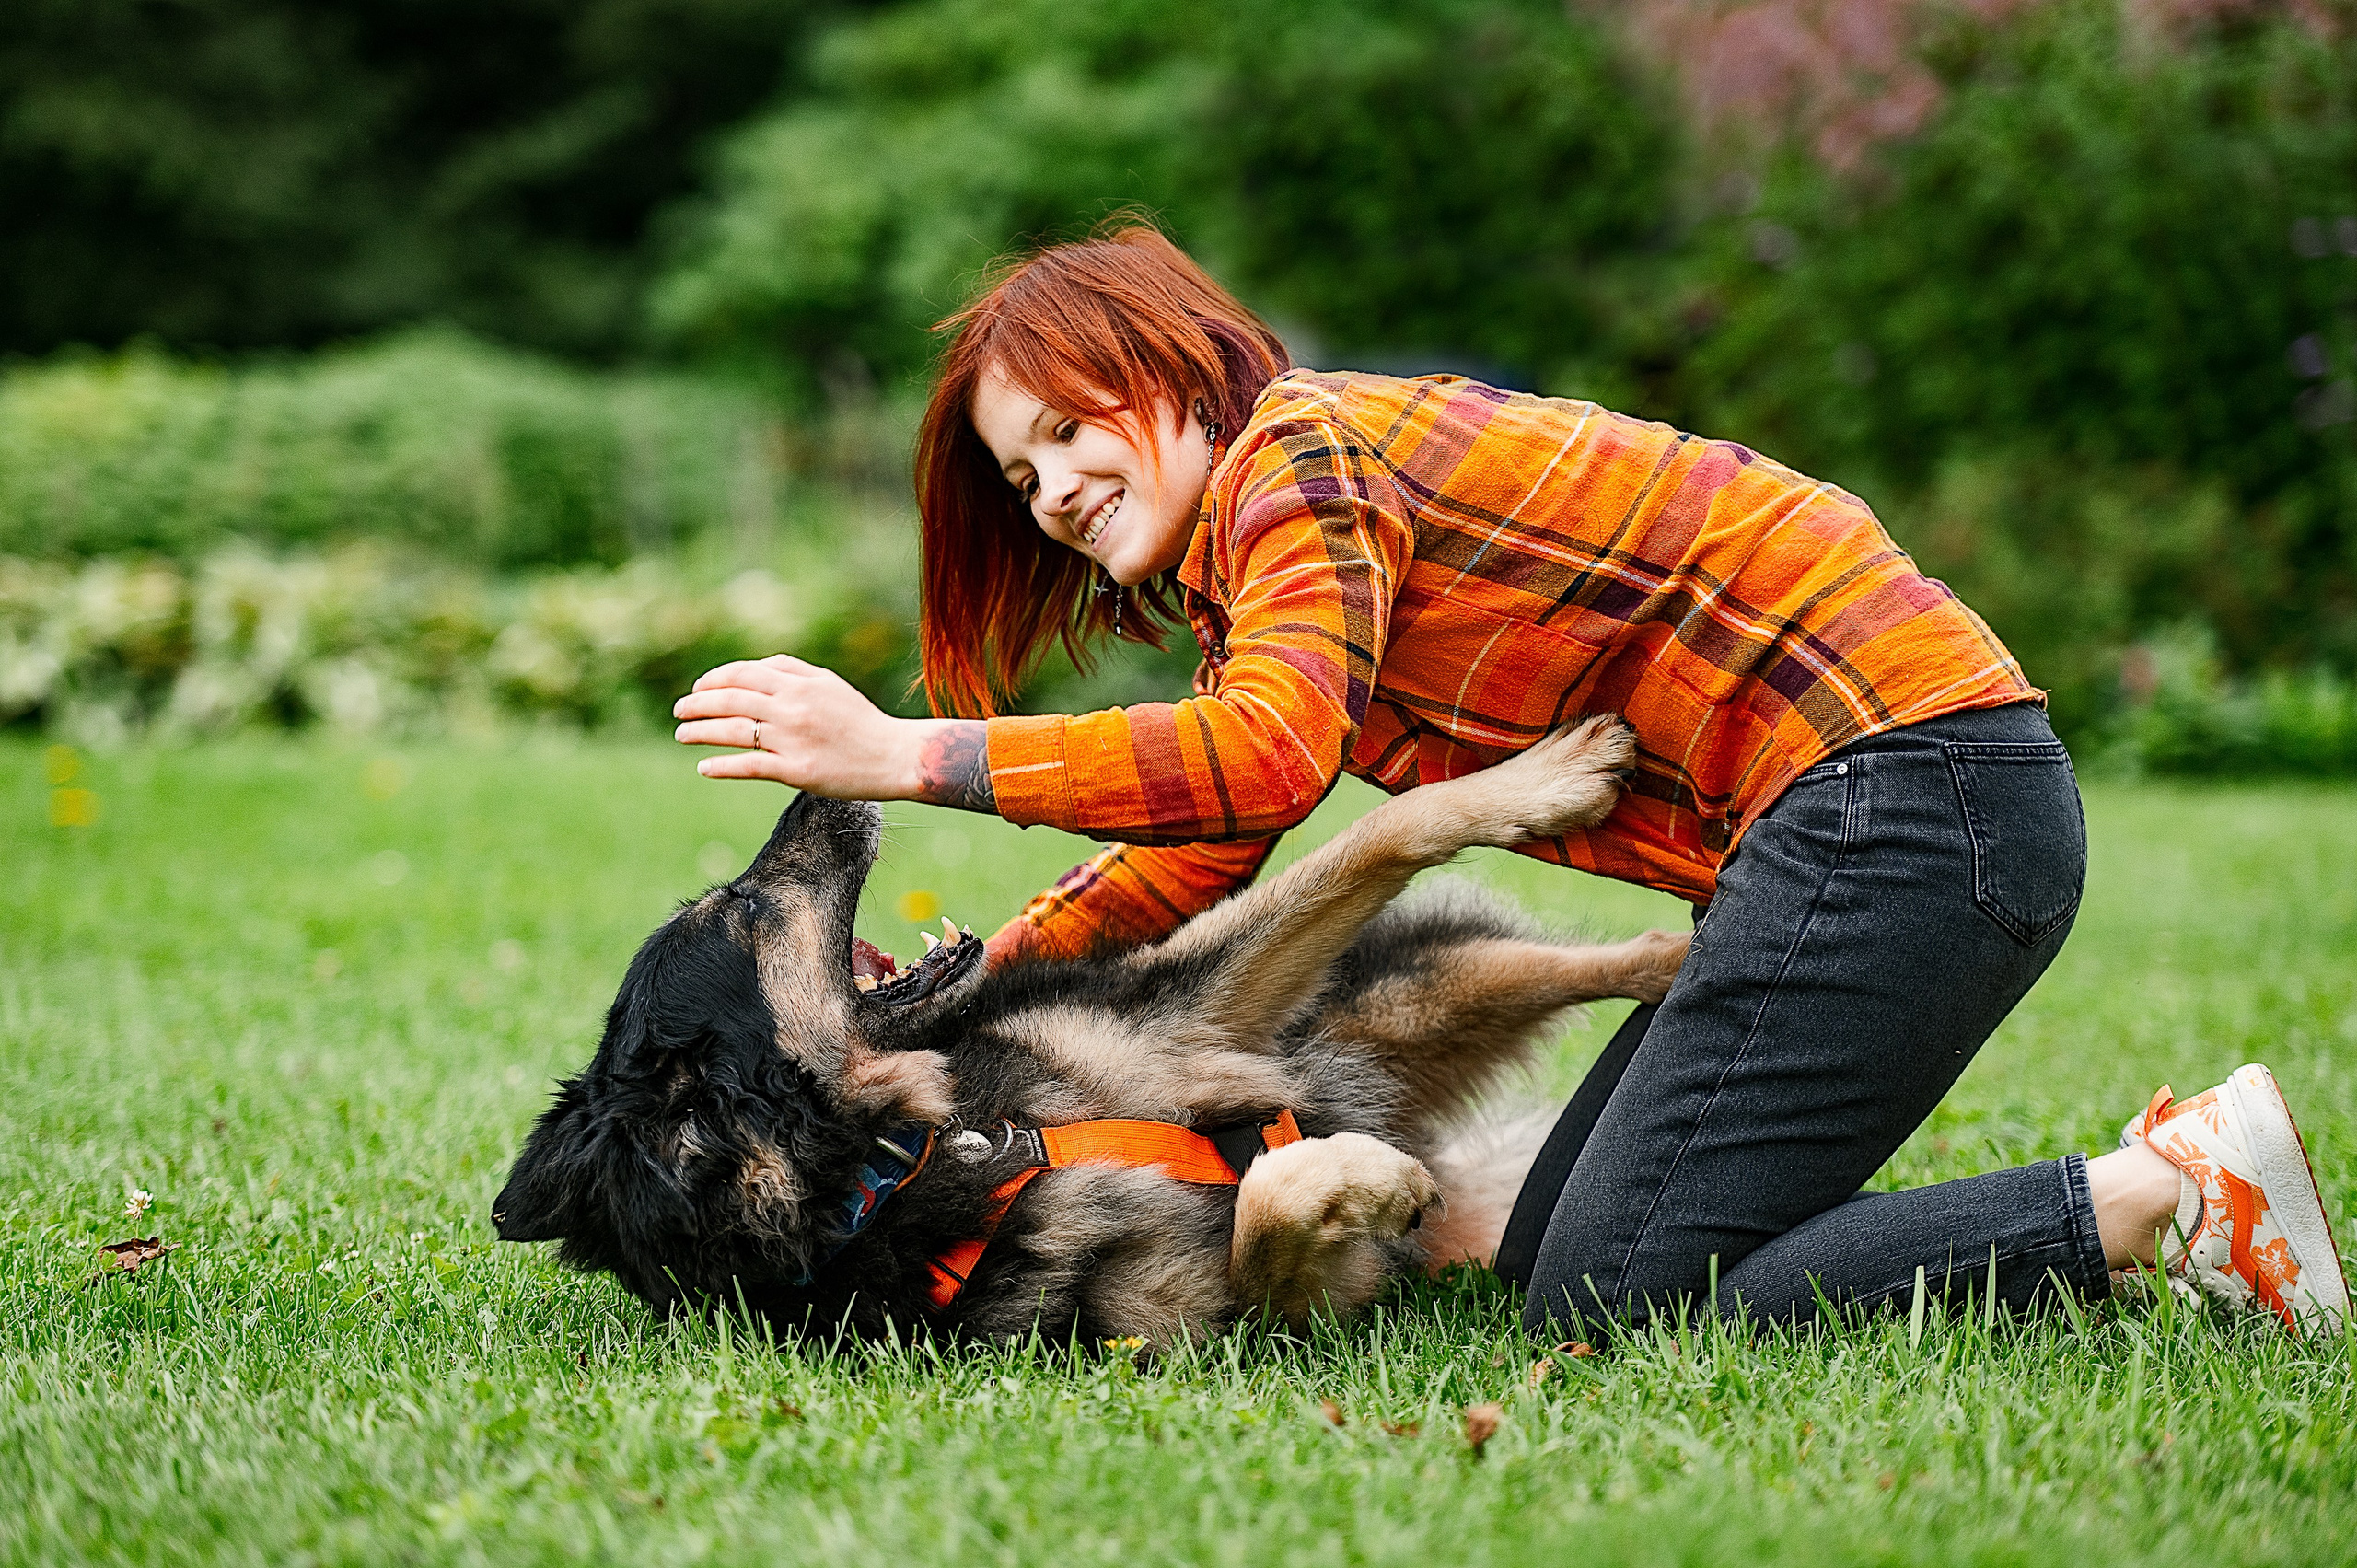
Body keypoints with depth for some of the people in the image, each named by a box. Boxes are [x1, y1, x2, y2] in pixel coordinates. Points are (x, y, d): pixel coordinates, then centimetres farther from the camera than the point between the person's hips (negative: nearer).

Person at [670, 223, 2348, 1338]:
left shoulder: (1298, 448, -8)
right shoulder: (1294, 514, 21)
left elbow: (1265, 764, -25)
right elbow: (1200, 854, 27)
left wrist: (911, 756, -22)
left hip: (1900, 786, -10)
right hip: (1868, 806, 10)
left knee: (1610, 1306, -12)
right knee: (1547, 1270, 9)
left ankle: (2164, 1196, -9)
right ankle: (2155, 1182, 8)